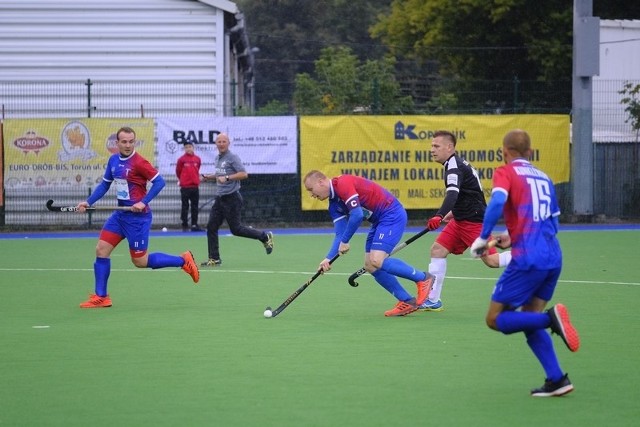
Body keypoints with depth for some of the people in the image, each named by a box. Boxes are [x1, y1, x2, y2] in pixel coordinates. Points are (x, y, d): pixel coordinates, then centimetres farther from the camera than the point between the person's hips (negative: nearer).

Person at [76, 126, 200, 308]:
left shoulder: (139, 162, -16)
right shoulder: (113, 160, 6)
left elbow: (159, 181, -16)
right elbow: (105, 184, 16)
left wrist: (143, 202, -22)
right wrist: (88, 202, 6)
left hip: (137, 216, -7)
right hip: (120, 214, 7)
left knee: (140, 261, -1)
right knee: (101, 250, 1)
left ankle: (183, 260, 16)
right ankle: (101, 297, 9)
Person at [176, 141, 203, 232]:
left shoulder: (197, 159, 6)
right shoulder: (181, 159, -3)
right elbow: (178, 171, 7)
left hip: (195, 186, 3)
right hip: (185, 187, -3)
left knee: (195, 206, 6)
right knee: (185, 206, 0)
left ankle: (194, 225, 10)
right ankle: (184, 225, 3)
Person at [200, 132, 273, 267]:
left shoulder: (233, 158, -11)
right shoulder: (217, 158, 14)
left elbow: (244, 174, -20)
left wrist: (227, 178, -28)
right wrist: (207, 177, 15)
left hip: (232, 199, -8)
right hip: (220, 198, 8)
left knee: (236, 229, -4)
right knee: (211, 227, 1)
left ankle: (265, 237, 15)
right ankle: (214, 259, 6)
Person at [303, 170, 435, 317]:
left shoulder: (343, 183, -18)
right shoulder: (334, 205, 12)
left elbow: (357, 215, -26)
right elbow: (340, 233, 10)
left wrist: (344, 242, -16)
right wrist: (329, 258, -4)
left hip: (392, 215, -10)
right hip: (380, 221, 10)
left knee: (376, 261, -19)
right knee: (370, 266, 5)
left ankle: (423, 278, -5)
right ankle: (407, 302, 10)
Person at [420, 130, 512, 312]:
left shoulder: (455, 167, -19)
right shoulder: (458, 164, 12)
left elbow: (452, 193, -37)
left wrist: (439, 216, -50)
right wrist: (454, 212, 30)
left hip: (474, 220, -10)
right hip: (461, 220, 10)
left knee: (491, 260, -14)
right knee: (438, 249, 1)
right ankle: (432, 300, 2)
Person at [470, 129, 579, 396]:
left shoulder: (506, 173, 1)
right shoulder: (543, 177, 19)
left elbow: (497, 202, -20)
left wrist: (482, 238, -11)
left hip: (528, 259, -7)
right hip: (553, 257, 7)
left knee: (495, 319, 2)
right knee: (528, 321, 17)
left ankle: (551, 318, -21)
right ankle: (556, 379, 4)